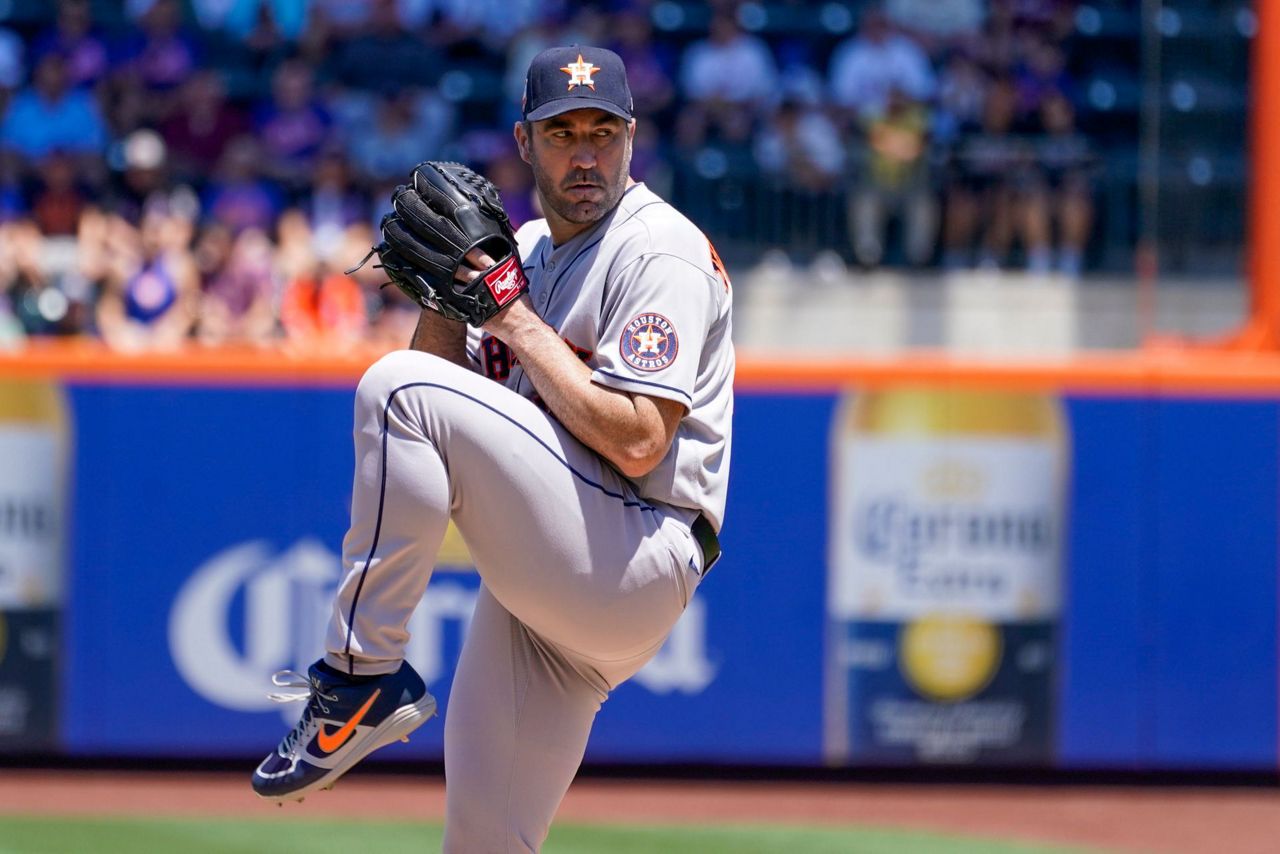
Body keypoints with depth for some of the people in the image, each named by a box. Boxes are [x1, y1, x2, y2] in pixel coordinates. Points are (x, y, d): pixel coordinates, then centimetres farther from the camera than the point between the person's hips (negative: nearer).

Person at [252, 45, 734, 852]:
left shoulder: (662, 252, -8)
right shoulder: (523, 250, 19)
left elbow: (636, 443, -19)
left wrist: (518, 320, -14)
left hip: (638, 565, -9)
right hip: (541, 585, 9)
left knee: (399, 390, -21)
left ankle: (362, 676, -17)